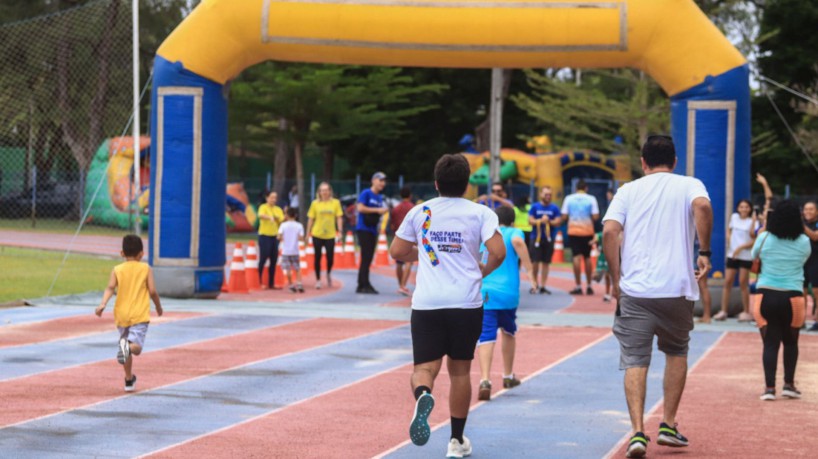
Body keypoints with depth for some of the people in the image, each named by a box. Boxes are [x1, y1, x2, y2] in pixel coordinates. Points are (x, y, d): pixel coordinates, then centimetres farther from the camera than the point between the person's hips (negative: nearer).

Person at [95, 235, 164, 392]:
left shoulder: (117, 270, 7)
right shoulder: (145, 269, 4)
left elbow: (110, 288, -9)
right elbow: (152, 291, 0)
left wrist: (103, 304, -18)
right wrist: (159, 307, 15)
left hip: (121, 315, 3)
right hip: (139, 315, -3)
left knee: (126, 348, 18)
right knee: (136, 347, -13)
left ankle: (129, 380, 25)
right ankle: (128, 346, -48)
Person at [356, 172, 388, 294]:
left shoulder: (380, 197, 17)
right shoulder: (366, 193, -6)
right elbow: (360, 208, -17)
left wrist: (383, 211, 7)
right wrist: (377, 210, -16)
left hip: (373, 230, 8)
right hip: (364, 229, -8)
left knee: (368, 259, 9)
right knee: (366, 257, -12)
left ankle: (361, 286, 13)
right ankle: (364, 285, -13)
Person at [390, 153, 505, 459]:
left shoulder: (419, 213, 7)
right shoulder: (480, 213, 1)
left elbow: (397, 252, 15)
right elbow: (498, 252, -12)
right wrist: (483, 271, 9)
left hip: (426, 304, 0)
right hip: (466, 303, 0)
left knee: (425, 367, 0)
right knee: (459, 369, 12)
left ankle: (423, 395, -36)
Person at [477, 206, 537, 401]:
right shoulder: (514, 232, 8)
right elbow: (518, 242, -17)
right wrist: (530, 270, -17)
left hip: (484, 292, 0)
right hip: (509, 293, 0)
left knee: (486, 336, -10)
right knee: (508, 332, 25)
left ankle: (485, 380, -30)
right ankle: (508, 376, 38)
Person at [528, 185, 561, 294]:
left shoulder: (554, 208, 4)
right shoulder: (535, 207, 3)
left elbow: (558, 221, -1)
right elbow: (530, 220, -2)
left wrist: (549, 221, -18)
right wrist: (540, 221, -18)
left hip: (549, 239, 1)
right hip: (536, 237, -1)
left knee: (546, 262, 3)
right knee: (535, 262, -3)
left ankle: (542, 286, 9)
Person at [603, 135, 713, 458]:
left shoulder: (628, 190, 11)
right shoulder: (690, 185, 8)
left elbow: (610, 231, -4)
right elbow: (702, 207, -16)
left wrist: (615, 279, 3)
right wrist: (704, 252, -8)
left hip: (634, 290, 0)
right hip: (678, 289, 0)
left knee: (635, 362, 1)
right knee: (676, 352, 21)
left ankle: (638, 432, -13)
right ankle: (669, 425, 20)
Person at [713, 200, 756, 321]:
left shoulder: (752, 221, -4)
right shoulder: (734, 217, 8)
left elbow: (755, 241, -10)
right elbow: (729, 230, 23)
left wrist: (741, 247, -17)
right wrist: (729, 241, 4)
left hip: (746, 256, -4)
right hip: (732, 255, 4)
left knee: (743, 283, -2)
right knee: (727, 282, 0)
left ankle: (746, 312, 6)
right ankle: (724, 311, 3)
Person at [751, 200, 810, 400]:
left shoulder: (764, 238, -5)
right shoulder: (803, 242, -3)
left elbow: (754, 254, 15)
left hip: (766, 295, 0)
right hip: (792, 297, 0)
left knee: (770, 343, 3)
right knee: (791, 342, 18)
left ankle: (770, 387, -4)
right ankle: (789, 384, 19)